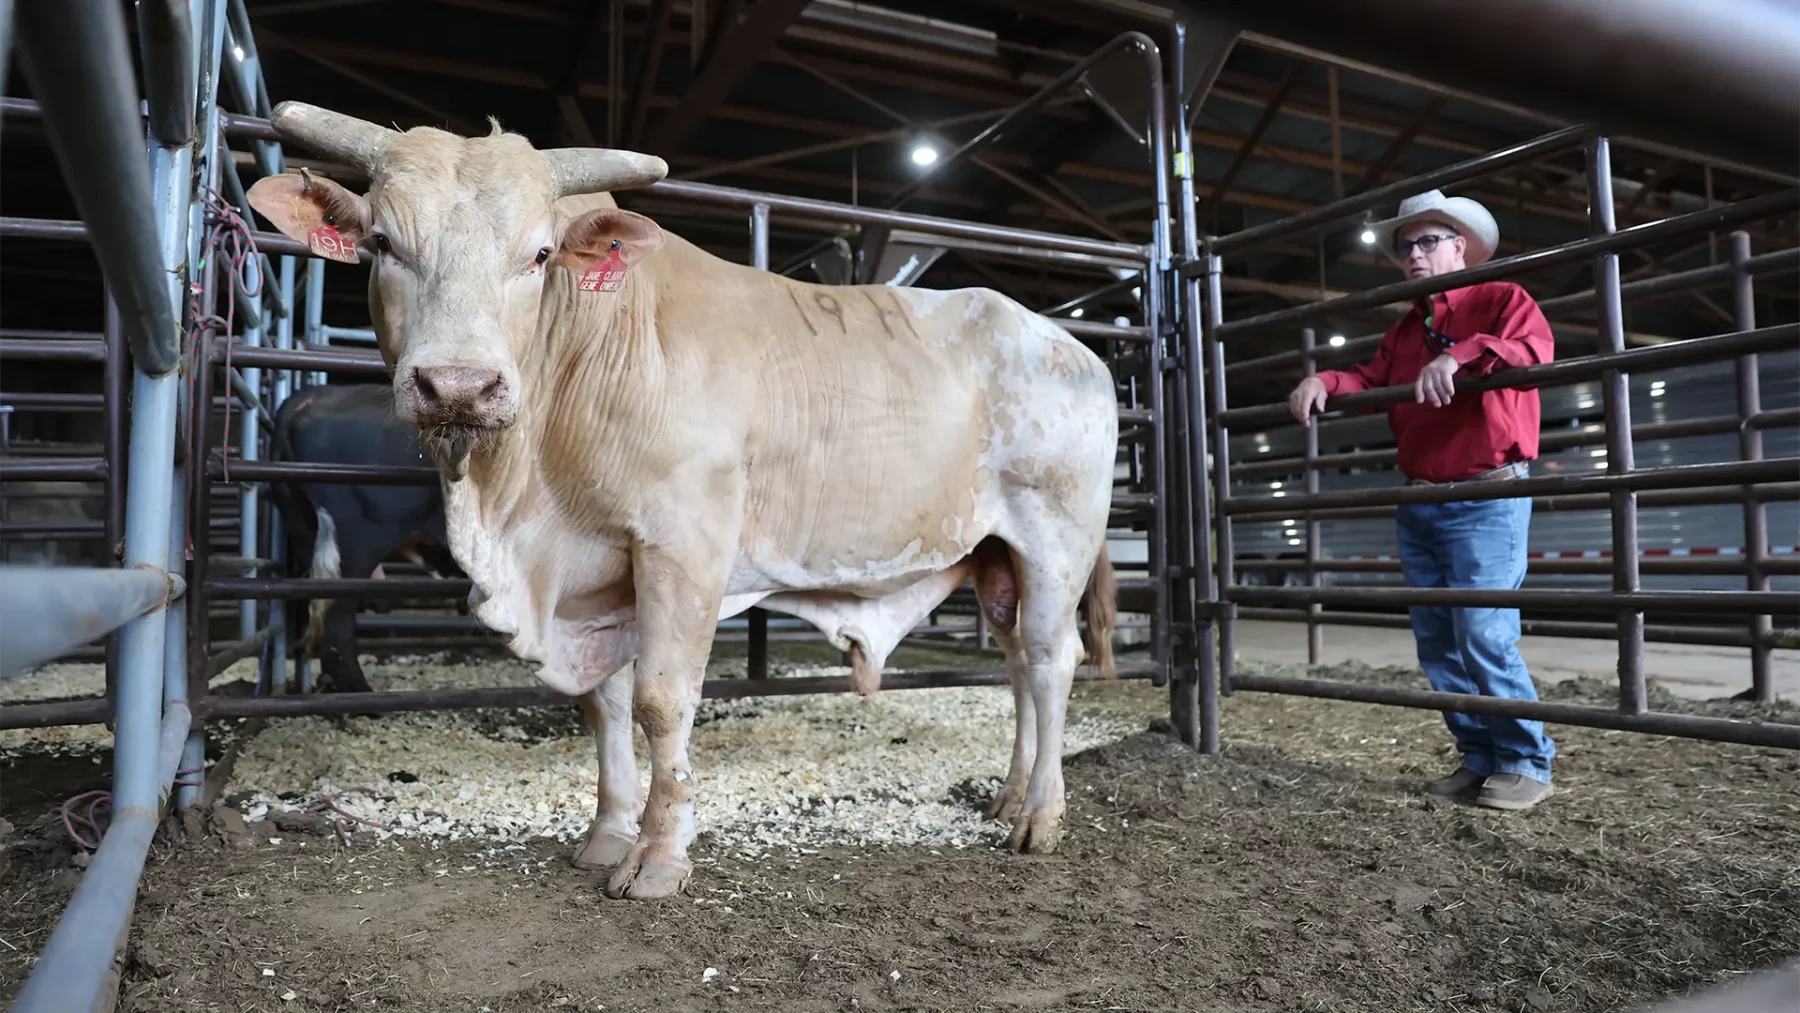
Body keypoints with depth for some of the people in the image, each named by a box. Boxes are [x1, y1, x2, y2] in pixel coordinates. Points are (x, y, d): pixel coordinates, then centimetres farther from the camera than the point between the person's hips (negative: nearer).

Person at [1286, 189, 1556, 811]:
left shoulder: (1502, 300, 1)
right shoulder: (1405, 330, 21)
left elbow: (1535, 350, -19)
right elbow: (1371, 380, 7)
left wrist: (1461, 356, -33)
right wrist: (1323, 382, -12)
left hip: (1487, 501, -7)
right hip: (1418, 507, 7)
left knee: (1485, 637, -12)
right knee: (1439, 647, 8)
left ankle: (1525, 764, 4)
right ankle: (1479, 757, 19)